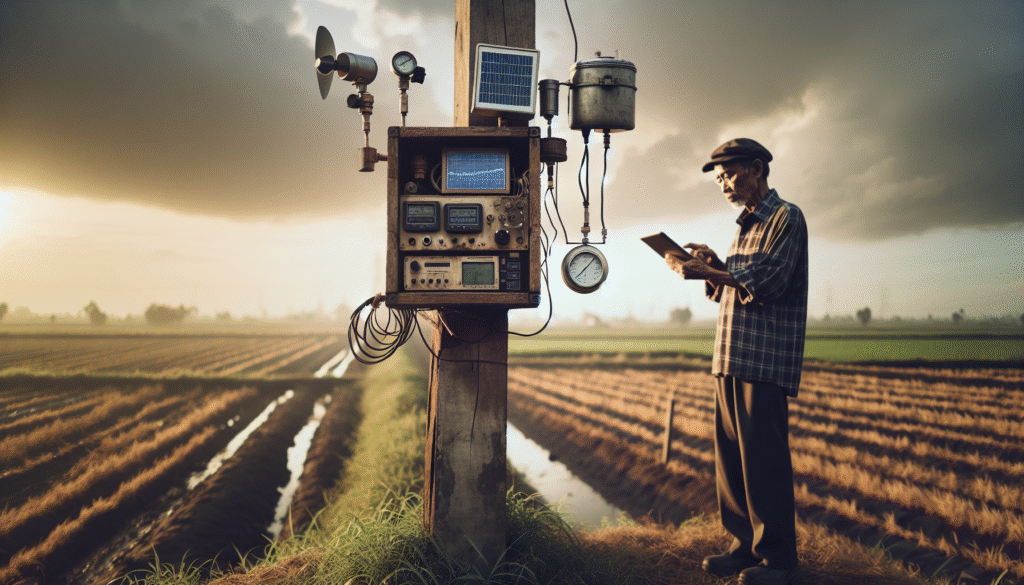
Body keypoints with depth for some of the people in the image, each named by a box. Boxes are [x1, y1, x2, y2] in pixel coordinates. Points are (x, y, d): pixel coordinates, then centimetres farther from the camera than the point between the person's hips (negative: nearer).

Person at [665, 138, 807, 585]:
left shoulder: (786, 218, -2)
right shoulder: (746, 226, 24)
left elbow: (768, 281, -15)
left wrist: (708, 271, -17)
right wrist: (712, 265, 3)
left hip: (766, 359, -8)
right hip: (731, 357, 8)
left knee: (764, 458, -6)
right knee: (731, 454, 7)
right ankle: (745, 545, 16)